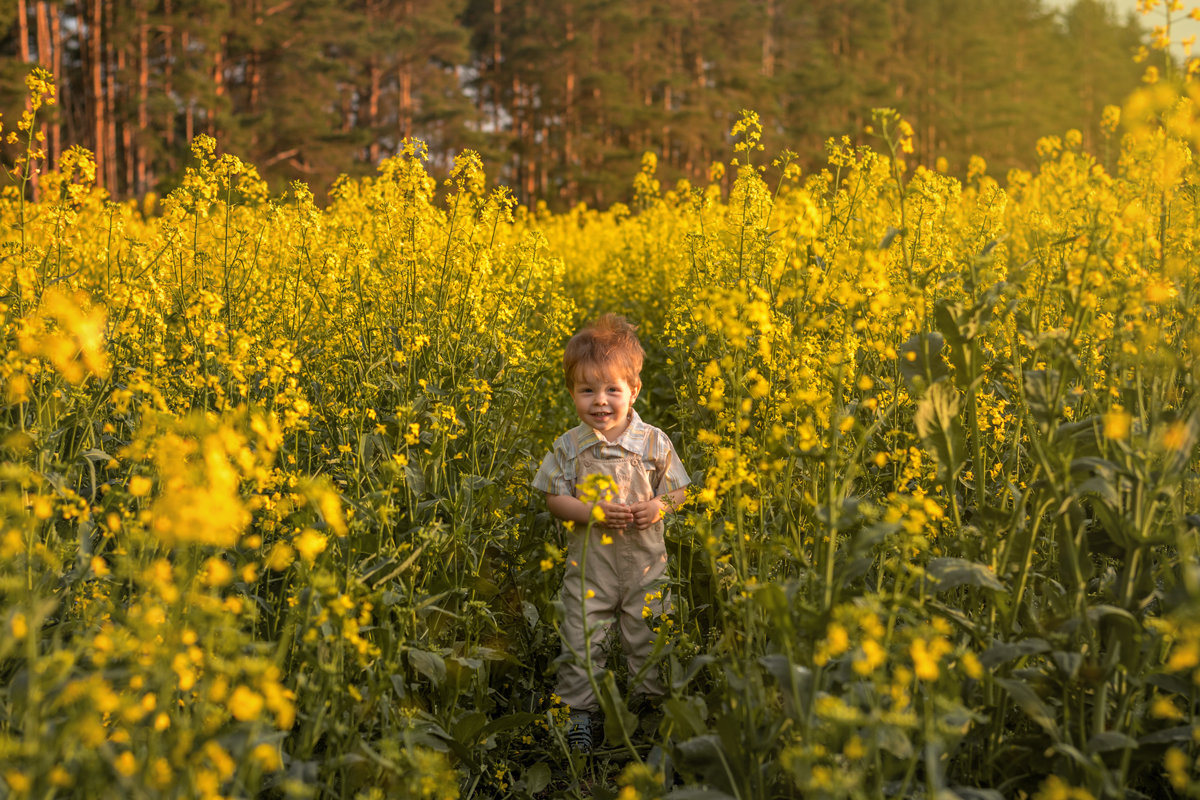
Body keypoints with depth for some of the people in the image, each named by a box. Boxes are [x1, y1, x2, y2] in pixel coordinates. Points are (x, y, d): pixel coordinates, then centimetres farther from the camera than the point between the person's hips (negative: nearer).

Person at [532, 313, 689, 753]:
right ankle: (579, 714, 18)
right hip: (589, 563, 0)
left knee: (646, 641, 12)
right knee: (581, 641, 3)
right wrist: (593, 511, -18)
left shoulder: (654, 443, -6)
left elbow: (676, 489, 4)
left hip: (644, 563, 0)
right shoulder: (568, 447, -5)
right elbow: (554, 498, -2)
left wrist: (658, 507, -17)